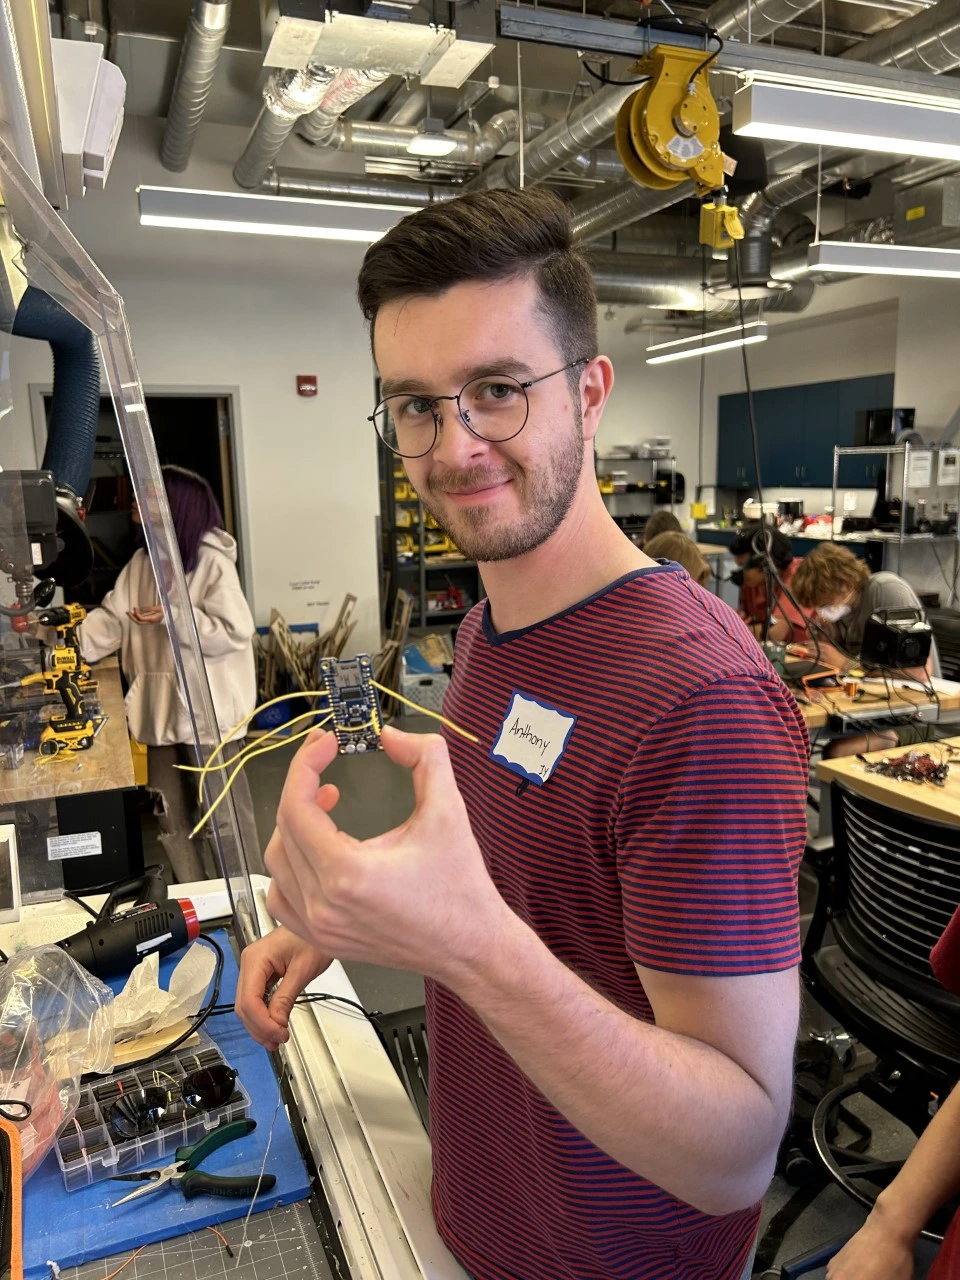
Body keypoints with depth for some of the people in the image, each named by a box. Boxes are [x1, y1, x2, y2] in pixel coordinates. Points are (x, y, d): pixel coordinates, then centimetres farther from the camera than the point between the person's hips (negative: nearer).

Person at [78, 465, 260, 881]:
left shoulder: (212, 562, -15)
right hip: (162, 707, 8)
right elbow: (111, 620, 3)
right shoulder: (142, 561, 8)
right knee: (171, 814, 17)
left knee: (223, 811, 5)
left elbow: (235, 631, -19)